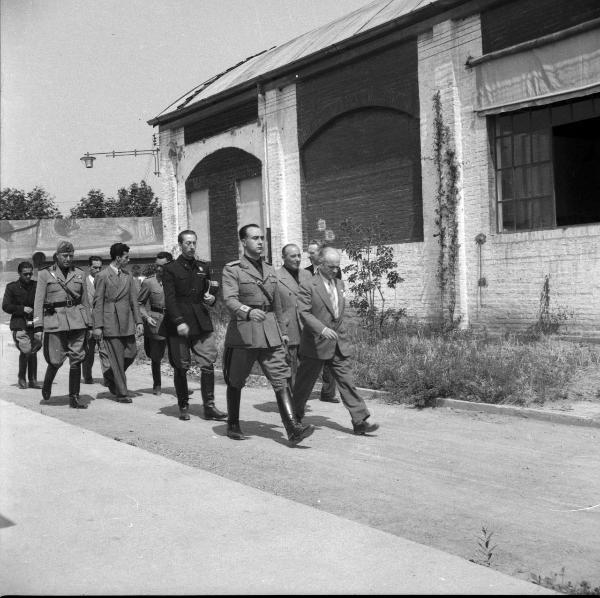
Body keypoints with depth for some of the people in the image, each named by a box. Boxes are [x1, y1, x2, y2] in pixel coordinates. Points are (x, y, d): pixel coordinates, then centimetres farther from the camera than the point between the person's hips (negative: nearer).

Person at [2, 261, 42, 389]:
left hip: (34, 324, 3)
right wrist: (22, 309, -11)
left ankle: (32, 380, 16)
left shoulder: (36, 285, 10)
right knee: (26, 350, -15)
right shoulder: (12, 287, 3)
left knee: (33, 352, 7)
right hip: (19, 325, -3)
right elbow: (6, 306, -1)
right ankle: (21, 378, 4)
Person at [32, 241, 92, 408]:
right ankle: (47, 385, 30)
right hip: (55, 320, -2)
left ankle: (74, 398, 6)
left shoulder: (79, 274, 10)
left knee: (76, 360, -1)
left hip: (77, 320, 3)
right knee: (56, 360, -1)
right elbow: (38, 302, 0)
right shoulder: (45, 274, 3)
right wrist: (38, 327, -8)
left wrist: (89, 325, 12)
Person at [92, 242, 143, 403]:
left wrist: (139, 321, 7)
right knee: (116, 358, -3)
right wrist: (98, 326, -10)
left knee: (131, 353, 3)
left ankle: (111, 378, 28)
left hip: (127, 323, 6)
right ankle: (122, 393, 6)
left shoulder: (128, 276, 13)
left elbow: (134, 301, 14)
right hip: (110, 322, -6)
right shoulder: (102, 276, -4)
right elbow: (98, 302, -6)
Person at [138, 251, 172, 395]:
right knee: (156, 356, 7)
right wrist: (146, 317, -9)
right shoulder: (148, 282, 0)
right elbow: (140, 303, 6)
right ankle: (156, 385, 28)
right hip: (156, 322, -1)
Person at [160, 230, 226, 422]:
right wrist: (179, 322, -19)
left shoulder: (204, 267, 14)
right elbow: (169, 299, -8)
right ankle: (183, 406, 16)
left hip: (202, 323, 3)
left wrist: (211, 298, -2)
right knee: (181, 367, 3)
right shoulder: (170, 269, 0)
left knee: (208, 364, -5)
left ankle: (209, 406, 0)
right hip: (178, 324, -3)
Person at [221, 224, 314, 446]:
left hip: (270, 334, 4)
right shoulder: (232, 269, -3)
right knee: (236, 382, 10)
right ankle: (233, 425, 28)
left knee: (281, 380, -7)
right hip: (242, 332, -4)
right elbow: (229, 299, -18)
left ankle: (293, 430, -13)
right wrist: (248, 311, -36)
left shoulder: (270, 270, 15)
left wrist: (282, 331, 22)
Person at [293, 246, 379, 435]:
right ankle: (295, 416, 27)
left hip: (339, 344, 5)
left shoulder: (339, 284, 12)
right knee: (304, 383, 8)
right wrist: (322, 329, -29)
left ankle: (360, 421, -3)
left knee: (347, 381, -1)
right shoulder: (308, 286, -10)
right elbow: (304, 313, -17)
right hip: (315, 344, -5)